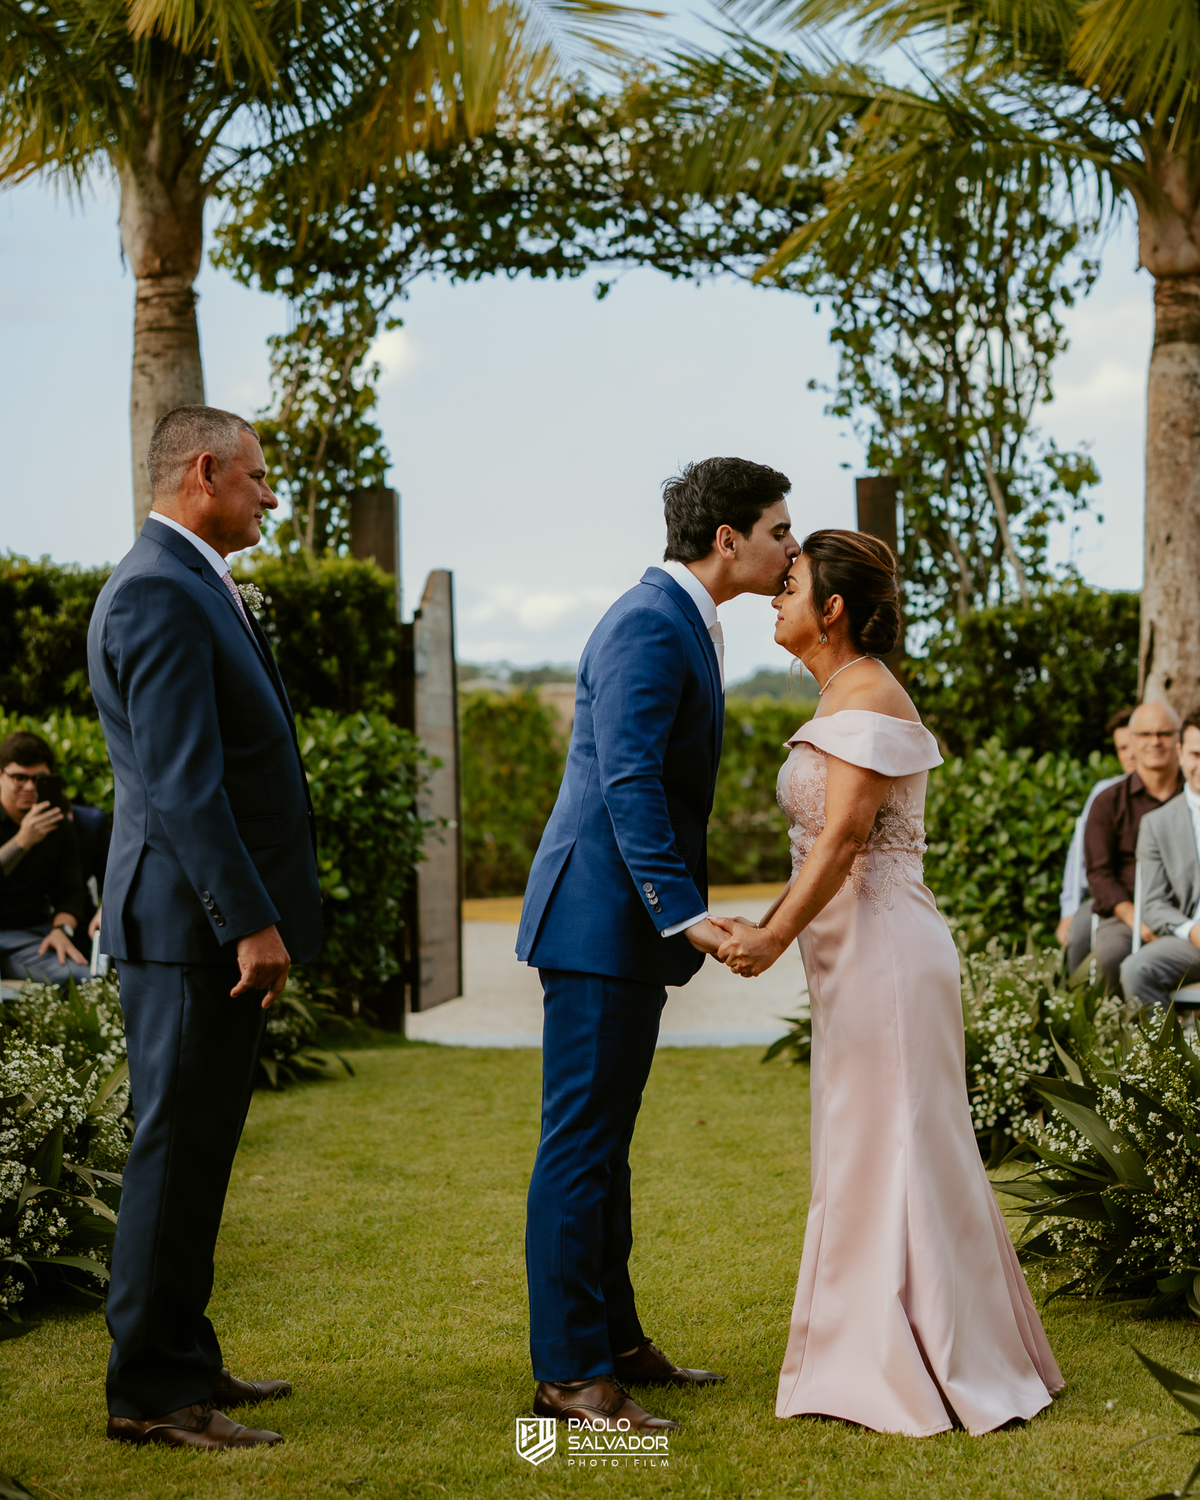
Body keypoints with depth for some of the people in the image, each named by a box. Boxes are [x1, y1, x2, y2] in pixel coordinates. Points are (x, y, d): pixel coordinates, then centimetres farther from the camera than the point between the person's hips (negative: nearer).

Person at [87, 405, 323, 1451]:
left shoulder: (191, 585, 18)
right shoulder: (160, 593, -16)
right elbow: (182, 782, -22)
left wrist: (264, 914, 21)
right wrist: (250, 922, -23)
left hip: (219, 921, 10)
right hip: (195, 925, -10)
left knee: (197, 1148, 16)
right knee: (178, 1150, -3)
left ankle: (182, 1360, 26)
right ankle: (152, 1392, 5)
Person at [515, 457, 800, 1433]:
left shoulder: (681, 622, 16)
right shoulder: (649, 627, -16)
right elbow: (628, 784, -25)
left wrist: (678, 911, 27)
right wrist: (684, 911, -31)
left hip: (629, 922, 11)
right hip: (600, 920, -11)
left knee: (606, 1142, 16)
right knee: (579, 1148, -5)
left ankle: (614, 1341, 26)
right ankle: (569, 1373, 1)